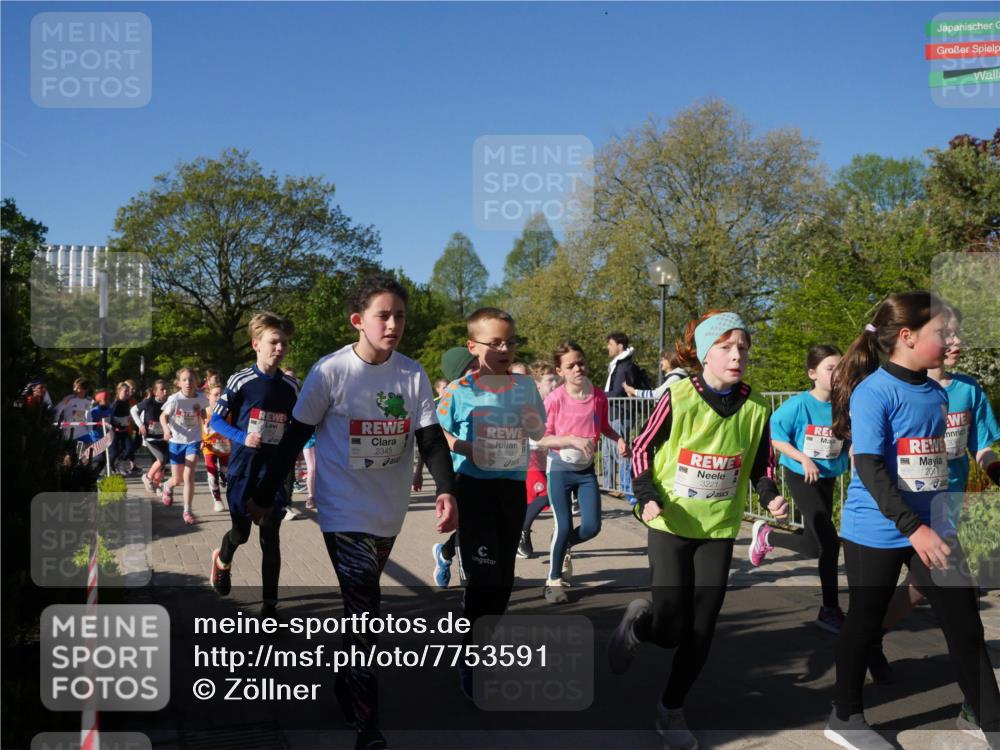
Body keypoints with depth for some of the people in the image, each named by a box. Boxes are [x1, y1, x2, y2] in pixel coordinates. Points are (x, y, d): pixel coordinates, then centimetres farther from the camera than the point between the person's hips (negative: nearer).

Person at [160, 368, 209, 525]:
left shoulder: (201, 397, -11)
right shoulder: (175, 399, -18)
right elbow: (163, 416, -9)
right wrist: (166, 429, -27)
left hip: (194, 441, 0)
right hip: (176, 442, 0)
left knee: (189, 476, -14)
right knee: (177, 479, 10)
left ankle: (187, 511, -3)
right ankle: (167, 486, 47)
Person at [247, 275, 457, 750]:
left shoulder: (413, 374, -4)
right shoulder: (331, 371, -14)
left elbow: (431, 438, -4)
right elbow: (295, 437, -7)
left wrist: (445, 490, -19)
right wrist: (265, 495, -2)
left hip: (389, 511, 5)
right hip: (345, 509, -4)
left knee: (360, 605, 21)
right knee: (365, 612, -10)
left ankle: (345, 684, 44)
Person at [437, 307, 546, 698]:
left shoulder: (525, 385, 2)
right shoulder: (460, 390, -9)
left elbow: (539, 432, 15)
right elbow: (436, 433, -3)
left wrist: (534, 424, -3)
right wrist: (462, 447, -17)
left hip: (514, 486, 4)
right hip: (474, 486, -4)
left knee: (503, 576, 12)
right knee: (484, 575, -7)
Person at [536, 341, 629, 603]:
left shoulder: (599, 396, -6)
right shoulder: (554, 399, -17)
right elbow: (541, 439, -15)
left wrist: (618, 439, -5)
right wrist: (572, 439, -26)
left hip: (586, 470, 4)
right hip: (559, 470, -4)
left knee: (592, 527, 0)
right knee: (564, 527, -3)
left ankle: (563, 547, 34)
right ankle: (554, 581, 18)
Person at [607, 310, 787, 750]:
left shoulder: (754, 408, -5)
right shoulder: (678, 398, -14)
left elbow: (760, 465, 7)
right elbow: (642, 450, -5)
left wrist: (770, 497, -12)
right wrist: (647, 496, -19)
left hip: (719, 529, 3)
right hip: (671, 525, -3)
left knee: (701, 630, 4)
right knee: (671, 629, -5)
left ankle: (671, 709, 26)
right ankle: (638, 622, 32)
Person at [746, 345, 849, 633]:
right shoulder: (799, 404, -15)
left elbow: (849, 443, 10)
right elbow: (774, 437, -12)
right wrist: (803, 458, -19)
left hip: (827, 478, 6)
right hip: (801, 477, -6)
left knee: (817, 545, 8)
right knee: (829, 541, -11)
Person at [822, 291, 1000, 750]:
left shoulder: (936, 392, 6)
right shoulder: (874, 391, -17)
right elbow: (869, 468, -21)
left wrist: (935, 524, 21)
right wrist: (913, 527, -25)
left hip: (931, 526, 7)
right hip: (877, 532, -6)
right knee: (865, 623, 9)